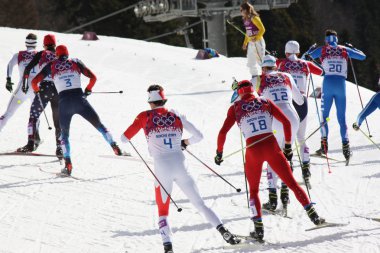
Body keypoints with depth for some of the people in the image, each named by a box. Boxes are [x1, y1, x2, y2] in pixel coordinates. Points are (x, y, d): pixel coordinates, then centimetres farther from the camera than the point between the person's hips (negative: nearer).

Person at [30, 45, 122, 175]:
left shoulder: (51, 65, 12)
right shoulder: (75, 62, 13)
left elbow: (35, 81, 11)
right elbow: (93, 77, 9)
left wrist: (36, 90, 32)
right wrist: (88, 90, 26)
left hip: (64, 102, 0)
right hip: (79, 99, 0)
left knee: (64, 133, 17)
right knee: (99, 125, 13)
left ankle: (68, 164, 4)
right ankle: (115, 148, -1)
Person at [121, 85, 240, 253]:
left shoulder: (145, 117, 1)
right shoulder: (176, 116, 8)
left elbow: (125, 138, 1)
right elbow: (198, 136, 10)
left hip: (162, 169, -2)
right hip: (180, 168, 2)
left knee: (163, 211, 10)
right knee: (199, 204, 10)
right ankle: (223, 231, -6)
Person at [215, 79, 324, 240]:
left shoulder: (235, 108, 9)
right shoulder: (265, 102, 13)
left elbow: (223, 132, 3)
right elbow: (286, 122, 9)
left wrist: (219, 152, 16)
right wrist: (288, 146, 15)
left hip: (253, 151, -1)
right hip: (272, 147, 1)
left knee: (253, 190, 17)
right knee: (292, 183, 9)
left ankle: (259, 229, 3)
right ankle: (313, 215, -2)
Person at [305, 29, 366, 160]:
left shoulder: (322, 50, 6)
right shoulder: (344, 50, 10)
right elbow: (362, 56, 17)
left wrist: (311, 49, 22)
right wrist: (352, 49, 33)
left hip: (328, 83, -1)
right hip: (341, 84, 1)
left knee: (324, 115, 6)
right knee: (342, 118, 5)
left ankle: (324, 144, -8)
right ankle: (345, 145, -9)